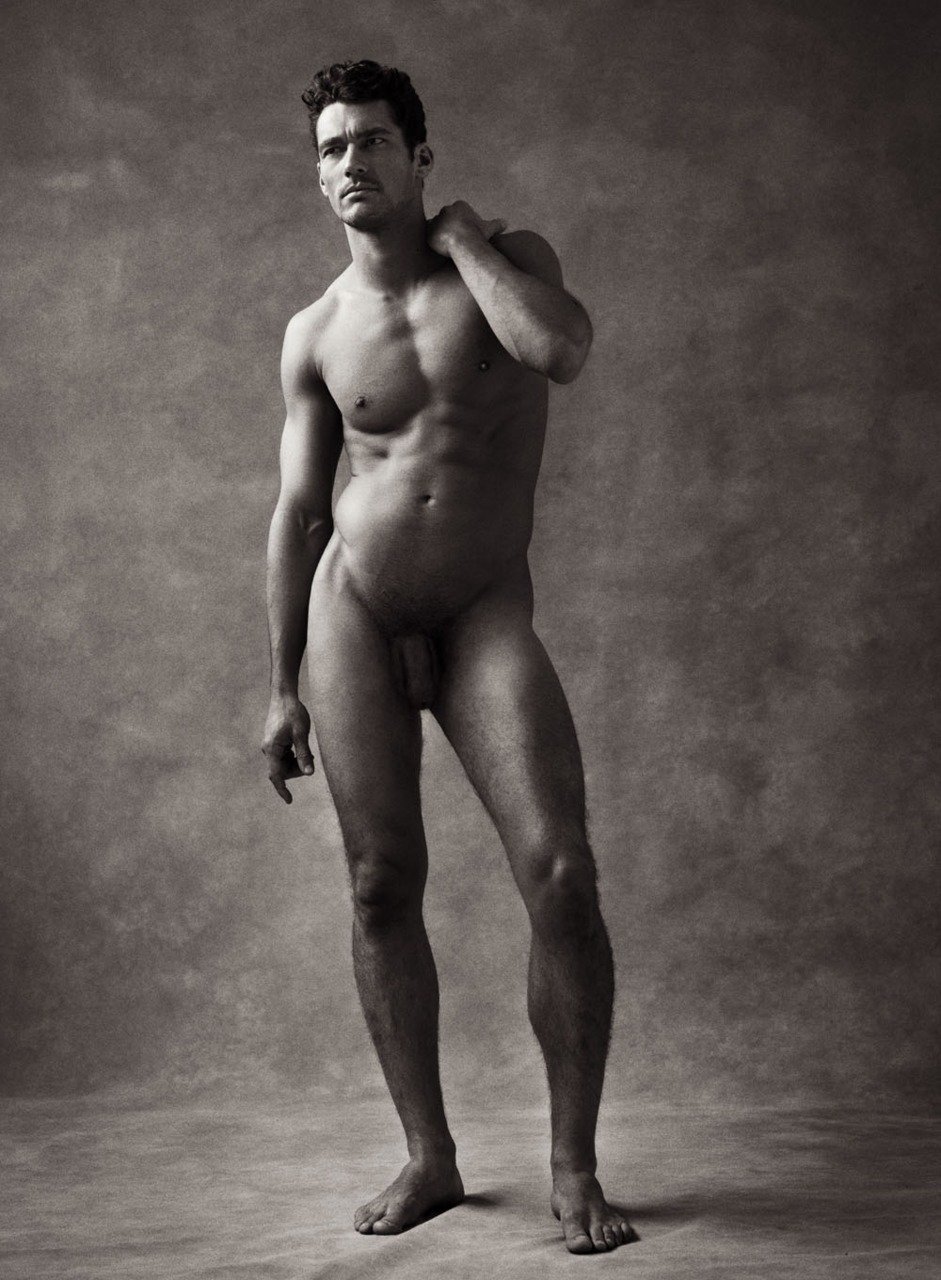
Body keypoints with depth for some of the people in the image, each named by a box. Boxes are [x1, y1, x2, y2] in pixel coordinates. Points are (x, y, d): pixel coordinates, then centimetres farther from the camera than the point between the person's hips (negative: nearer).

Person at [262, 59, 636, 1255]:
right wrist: (282, 689, 6)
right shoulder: (315, 333, 8)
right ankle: (429, 1157, 16)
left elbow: (560, 349, -21)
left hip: (485, 616, -2)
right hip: (354, 612, 2)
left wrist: (459, 235, -7)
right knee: (382, 885, 1)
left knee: (559, 872, -15)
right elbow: (297, 510, 9)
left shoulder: (509, 255, 4)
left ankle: (573, 1168, 0)